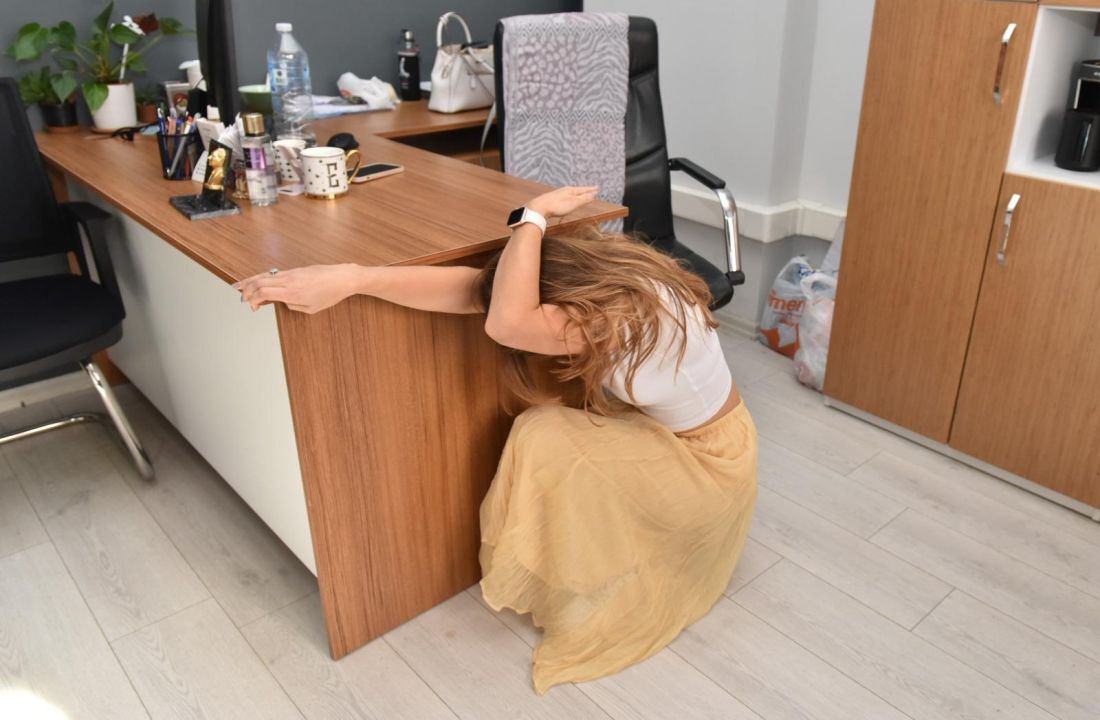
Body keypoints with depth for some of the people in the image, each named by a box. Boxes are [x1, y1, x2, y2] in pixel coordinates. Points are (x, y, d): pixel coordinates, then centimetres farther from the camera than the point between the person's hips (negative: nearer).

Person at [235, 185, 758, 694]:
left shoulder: (634, 315, -37)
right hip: (661, 432, 8)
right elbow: (468, 289, -23)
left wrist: (533, 216, -33)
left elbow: (506, 322, -46)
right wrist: (347, 278, -31)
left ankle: (589, 600, 3)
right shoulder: (598, 274, -14)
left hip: (708, 463, -8)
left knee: (543, 441, -21)